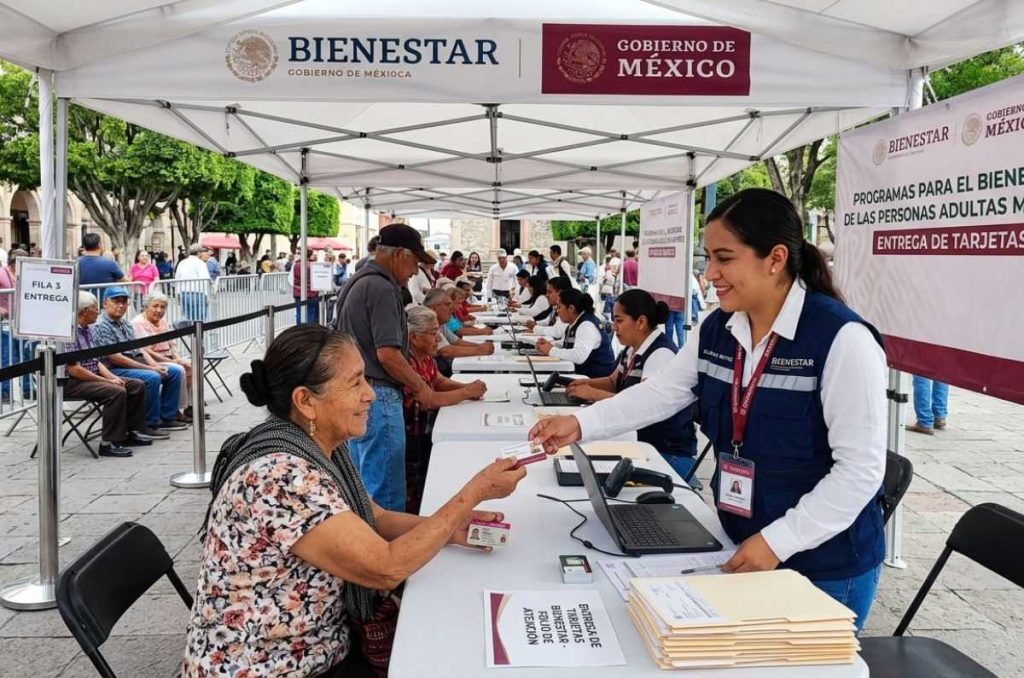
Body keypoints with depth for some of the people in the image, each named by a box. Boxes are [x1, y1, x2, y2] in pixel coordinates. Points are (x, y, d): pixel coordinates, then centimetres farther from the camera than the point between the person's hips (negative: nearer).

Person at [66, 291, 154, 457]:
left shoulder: (87, 329, 13)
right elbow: (74, 370, -23)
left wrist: (112, 377, -3)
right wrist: (107, 381, -20)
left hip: (92, 376, 10)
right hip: (72, 383, -10)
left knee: (137, 386, 2)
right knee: (117, 392, -31)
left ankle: (131, 432, 7)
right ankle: (108, 443, -25)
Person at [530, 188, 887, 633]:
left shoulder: (841, 340, -21)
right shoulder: (717, 330, 1)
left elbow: (861, 469, -21)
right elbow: (660, 393, 6)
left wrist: (777, 542, -23)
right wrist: (581, 424, -8)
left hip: (825, 566, -6)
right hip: (742, 547, 6)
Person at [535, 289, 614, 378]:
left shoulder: (587, 325, -18)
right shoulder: (574, 324, 10)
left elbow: (579, 356, -31)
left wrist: (551, 350, -18)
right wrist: (548, 345, 0)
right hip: (581, 373, 8)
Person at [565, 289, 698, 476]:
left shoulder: (662, 354, -21)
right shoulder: (631, 350, 8)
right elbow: (614, 382, 26)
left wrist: (593, 394, -21)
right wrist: (589, 383, 3)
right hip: (640, 444, 8)